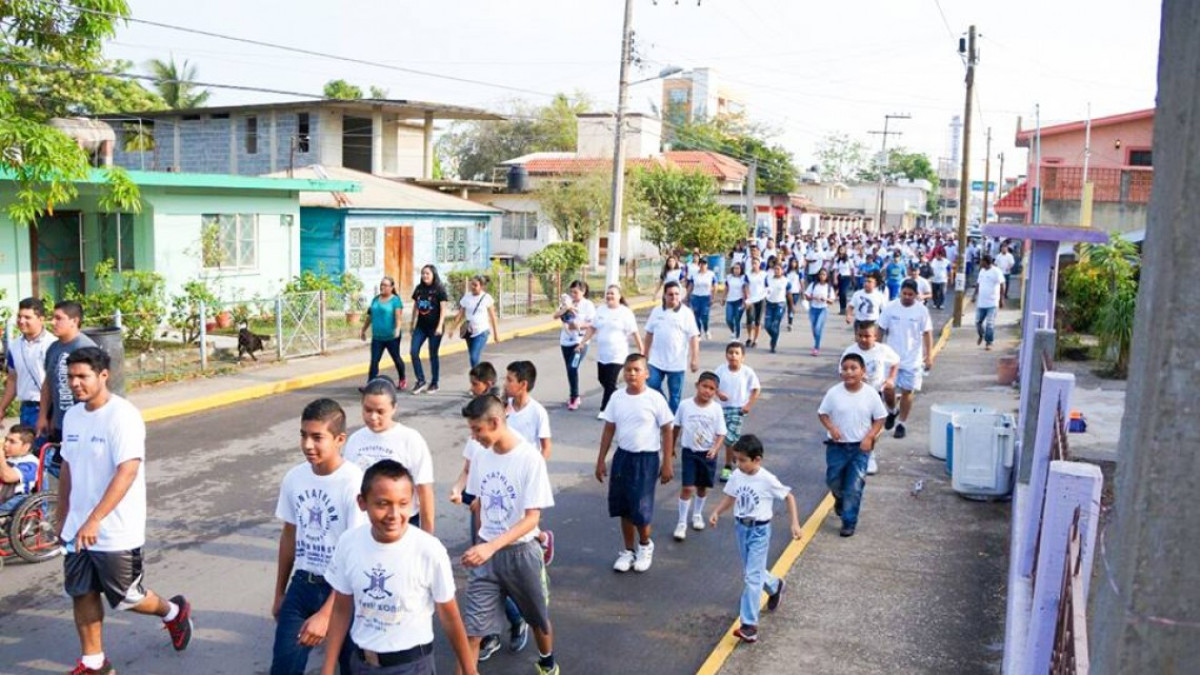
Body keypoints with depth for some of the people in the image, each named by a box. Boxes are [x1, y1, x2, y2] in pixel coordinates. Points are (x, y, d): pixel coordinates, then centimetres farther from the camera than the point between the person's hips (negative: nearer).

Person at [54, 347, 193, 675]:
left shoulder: (123, 415, -19)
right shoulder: (72, 416, 5)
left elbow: (127, 472, -26)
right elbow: (68, 468, 16)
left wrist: (94, 520, -31)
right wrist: (61, 516, 19)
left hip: (116, 532, -7)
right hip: (78, 529, 7)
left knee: (126, 598, 6)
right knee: (82, 594, 12)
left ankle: (174, 612, 33)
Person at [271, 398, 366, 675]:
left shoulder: (355, 483, -22)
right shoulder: (294, 477, -3)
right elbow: (289, 536, 11)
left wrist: (325, 614, -25)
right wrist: (279, 593, 17)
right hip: (301, 585, 5)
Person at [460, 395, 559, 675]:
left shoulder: (530, 459, -21)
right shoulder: (481, 455, -4)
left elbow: (532, 518, -22)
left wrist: (491, 546, -32)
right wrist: (482, 542, 11)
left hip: (520, 553, -3)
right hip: (485, 551, 3)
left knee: (539, 618, 20)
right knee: (472, 626, -2)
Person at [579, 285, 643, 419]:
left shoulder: (625, 312, -9)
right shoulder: (600, 310, 6)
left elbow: (634, 333, -9)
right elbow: (592, 328, 12)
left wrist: (641, 351, -10)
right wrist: (583, 343, 7)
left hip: (617, 355, -6)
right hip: (601, 354, 6)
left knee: (610, 383, -8)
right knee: (602, 379, 13)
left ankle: (604, 410, 4)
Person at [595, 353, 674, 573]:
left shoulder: (655, 399, -11)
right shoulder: (617, 397, 0)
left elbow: (666, 432, -5)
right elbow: (609, 430, 7)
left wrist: (667, 464, -5)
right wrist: (601, 461, 7)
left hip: (646, 459, -4)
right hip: (622, 456, 4)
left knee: (640, 509, -2)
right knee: (624, 508, 11)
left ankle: (645, 545, 27)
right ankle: (628, 550, 29)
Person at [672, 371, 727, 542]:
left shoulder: (716, 409, -10)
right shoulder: (685, 405, -10)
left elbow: (721, 434, -7)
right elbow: (677, 427, 4)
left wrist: (715, 449, -24)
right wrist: (672, 447, 11)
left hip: (707, 453, 1)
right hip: (689, 451, -1)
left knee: (702, 487, 15)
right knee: (687, 487, -6)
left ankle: (697, 514, 40)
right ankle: (682, 522, 5)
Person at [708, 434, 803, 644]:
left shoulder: (767, 480, -20)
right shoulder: (737, 476, -5)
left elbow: (788, 497, -9)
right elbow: (730, 498, 8)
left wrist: (794, 523, -13)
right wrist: (716, 512, -8)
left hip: (759, 531, -6)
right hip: (741, 528, 6)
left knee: (752, 576, -8)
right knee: (750, 572, 21)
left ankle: (749, 624, -4)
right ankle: (775, 586, 52)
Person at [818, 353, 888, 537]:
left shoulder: (870, 394, -9)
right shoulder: (834, 393, -9)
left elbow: (880, 419, -1)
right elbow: (822, 413, 0)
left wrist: (869, 437, -13)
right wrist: (831, 428, -18)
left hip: (860, 447, -1)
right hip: (837, 446, 1)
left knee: (854, 487, -1)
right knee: (833, 480, 12)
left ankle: (849, 522, 11)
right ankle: (840, 499, 46)